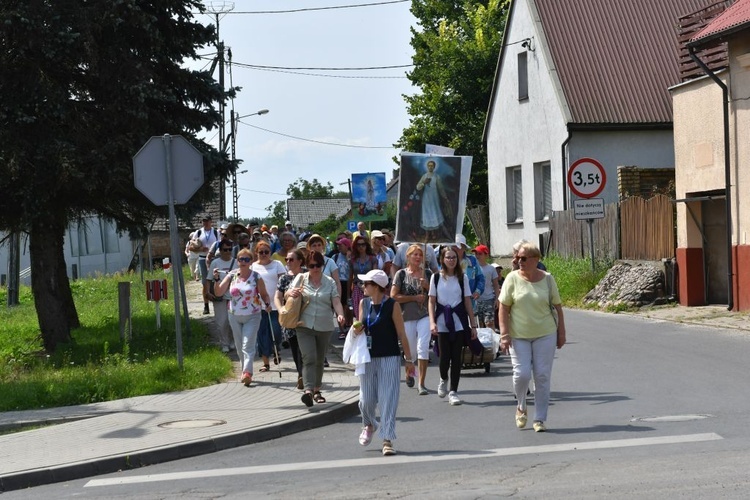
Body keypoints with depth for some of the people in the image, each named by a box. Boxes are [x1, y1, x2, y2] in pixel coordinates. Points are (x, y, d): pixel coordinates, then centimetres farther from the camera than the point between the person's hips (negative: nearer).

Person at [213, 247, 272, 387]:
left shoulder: (256, 277, -5)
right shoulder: (231, 276, 3)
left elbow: (264, 294, 2)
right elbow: (219, 292, -2)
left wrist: (267, 304, -18)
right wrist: (216, 279, -18)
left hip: (252, 316, -4)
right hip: (235, 316, 4)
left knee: (248, 346, -15)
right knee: (239, 346, 11)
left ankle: (247, 373, -23)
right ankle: (245, 371, 24)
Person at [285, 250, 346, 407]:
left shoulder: (329, 282, 5)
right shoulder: (301, 278, 3)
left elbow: (336, 301, -3)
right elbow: (286, 295, 9)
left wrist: (340, 314, -24)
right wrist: (291, 293, -16)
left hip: (324, 327, 2)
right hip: (305, 326, -2)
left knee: (319, 360, 13)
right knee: (309, 358, -17)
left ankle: (316, 390, 27)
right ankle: (308, 390, -28)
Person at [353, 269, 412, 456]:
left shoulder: (392, 305, -9)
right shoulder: (364, 303, 6)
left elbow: (401, 334, -7)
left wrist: (409, 359, -7)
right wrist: (357, 331, -7)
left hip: (389, 358, -5)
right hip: (368, 357, 5)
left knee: (388, 399, -6)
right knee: (366, 399, 10)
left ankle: (387, 440, -4)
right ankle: (368, 425, 40)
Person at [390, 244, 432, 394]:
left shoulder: (427, 273, 7)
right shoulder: (402, 274, 0)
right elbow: (393, 296, -7)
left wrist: (427, 286, -8)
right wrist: (415, 298, -10)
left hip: (425, 316, 1)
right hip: (407, 316, 0)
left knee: (423, 348, -15)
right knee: (411, 351, 10)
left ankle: (421, 384, -12)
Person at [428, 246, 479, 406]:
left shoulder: (462, 277, 5)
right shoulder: (436, 277, 3)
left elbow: (467, 302, 6)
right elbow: (432, 302, 3)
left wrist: (473, 325, 5)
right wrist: (432, 322, -9)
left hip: (459, 322, 1)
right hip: (442, 321, -1)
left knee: (456, 357, -3)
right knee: (445, 356, -4)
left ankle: (453, 391, 4)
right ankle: (443, 379, 29)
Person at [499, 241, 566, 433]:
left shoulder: (547, 279, 1)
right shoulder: (513, 278, -2)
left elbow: (557, 307, 8)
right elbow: (504, 308, -3)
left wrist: (561, 333, 6)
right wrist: (504, 334, -10)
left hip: (545, 334, 1)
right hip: (519, 336, -1)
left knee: (542, 376, 0)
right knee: (522, 374, -8)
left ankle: (540, 419, 8)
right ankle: (521, 407, 21)